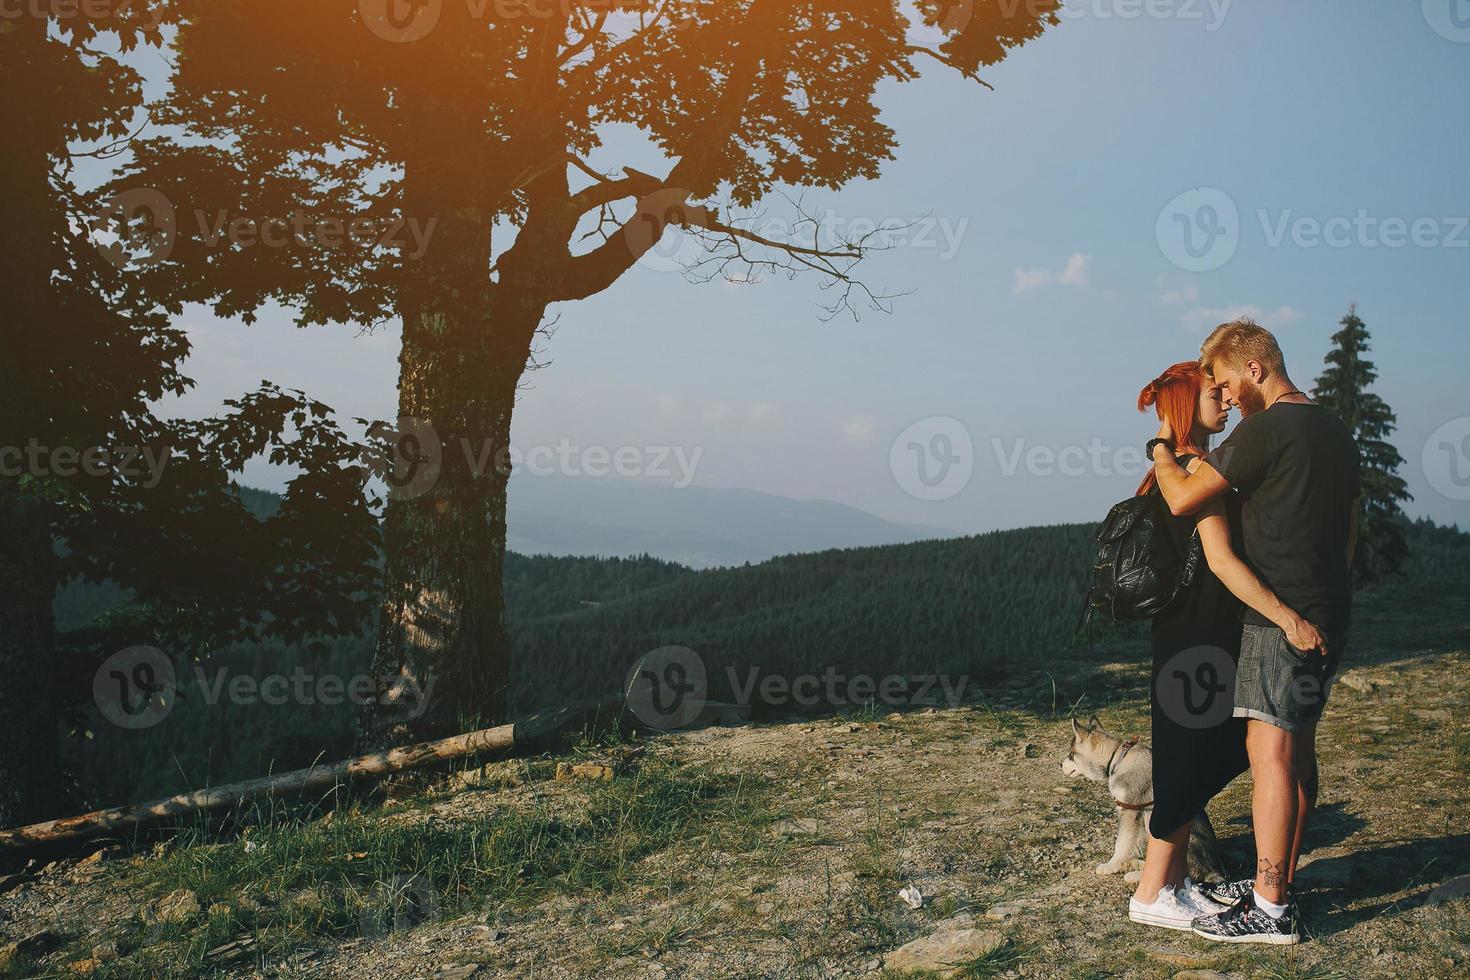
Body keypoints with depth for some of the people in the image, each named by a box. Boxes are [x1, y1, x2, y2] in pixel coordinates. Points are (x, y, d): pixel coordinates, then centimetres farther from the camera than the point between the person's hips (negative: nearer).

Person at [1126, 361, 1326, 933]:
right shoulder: (1198, 468, -16)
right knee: (1190, 757, -3)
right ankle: (1150, 895, 6)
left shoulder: (1176, 469, 15)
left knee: (1208, 753, 15)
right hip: (1196, 634, -10)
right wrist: (1286, 617, -28)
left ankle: (1175, 880, 23)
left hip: (1198, 632, 10)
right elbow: (1221, 559, -26)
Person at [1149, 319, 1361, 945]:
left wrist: (1160, 448, 2)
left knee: (1270, 752, -8)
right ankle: (1278, 880, 23)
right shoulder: (1337, 432, 16)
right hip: (1329, 613, 10)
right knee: (1298, 750, 14)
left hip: (1280, 617, -9)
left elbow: (1182, 499, -15)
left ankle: (1271, 909, -5)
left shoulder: (1266, 430, -14)